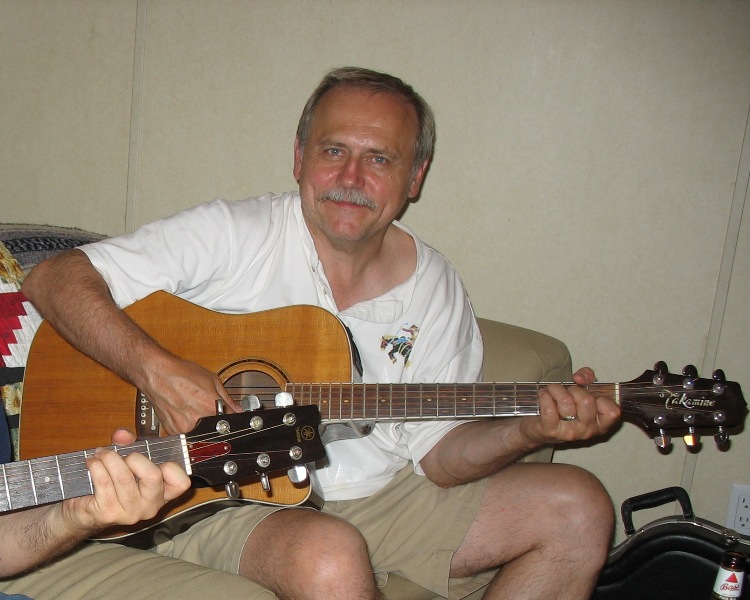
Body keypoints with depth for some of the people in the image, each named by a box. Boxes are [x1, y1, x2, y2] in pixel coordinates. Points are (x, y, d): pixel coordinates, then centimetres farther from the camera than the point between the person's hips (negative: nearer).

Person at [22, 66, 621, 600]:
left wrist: (527, 433, -14)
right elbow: (54, 279, -14)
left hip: (377, 499, 5)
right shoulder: (233, 235, -10)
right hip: (224, 500, -5)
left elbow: (439, 457, 4)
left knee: (578, 506, -3)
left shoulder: (434, 287, 3)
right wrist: (158, 370, -28)